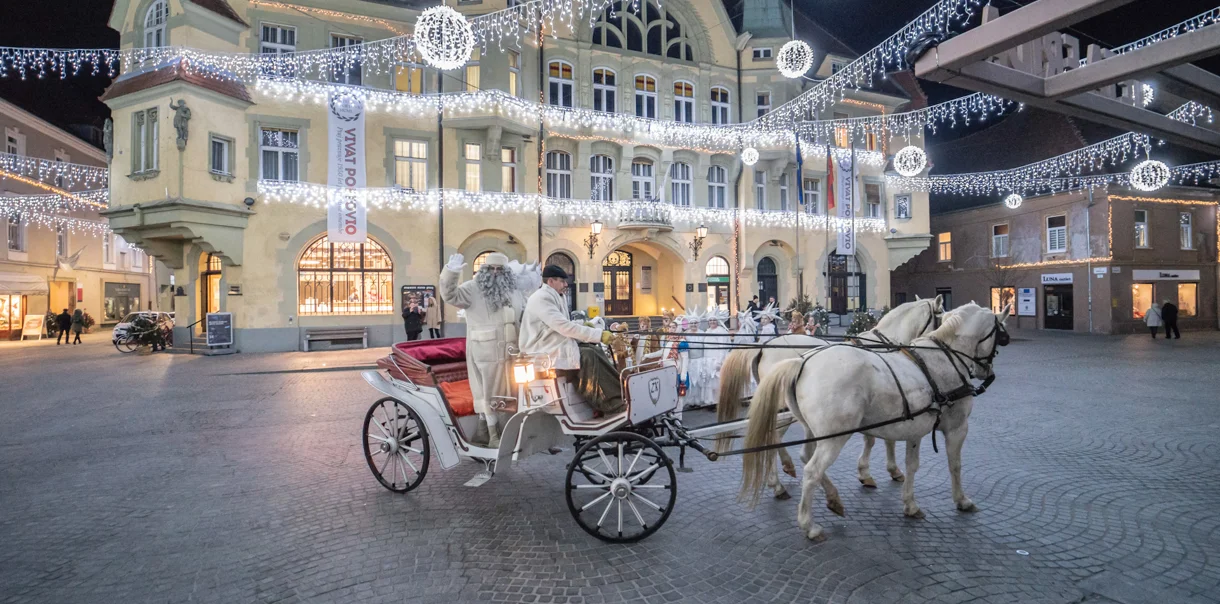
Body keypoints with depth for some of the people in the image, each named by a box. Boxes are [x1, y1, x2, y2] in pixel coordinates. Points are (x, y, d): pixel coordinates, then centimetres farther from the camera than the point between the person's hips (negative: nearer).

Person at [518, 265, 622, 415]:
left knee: (594, 349, -7)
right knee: (588, 356, -26)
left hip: (557, 343, 10)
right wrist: (598, 334, -27)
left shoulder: (556, 297, 14)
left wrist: (582, 324, 5)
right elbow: (564, 327, -27)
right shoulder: (542, 298, -18)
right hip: (544, 350, -10)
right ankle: (614, 404, -22)